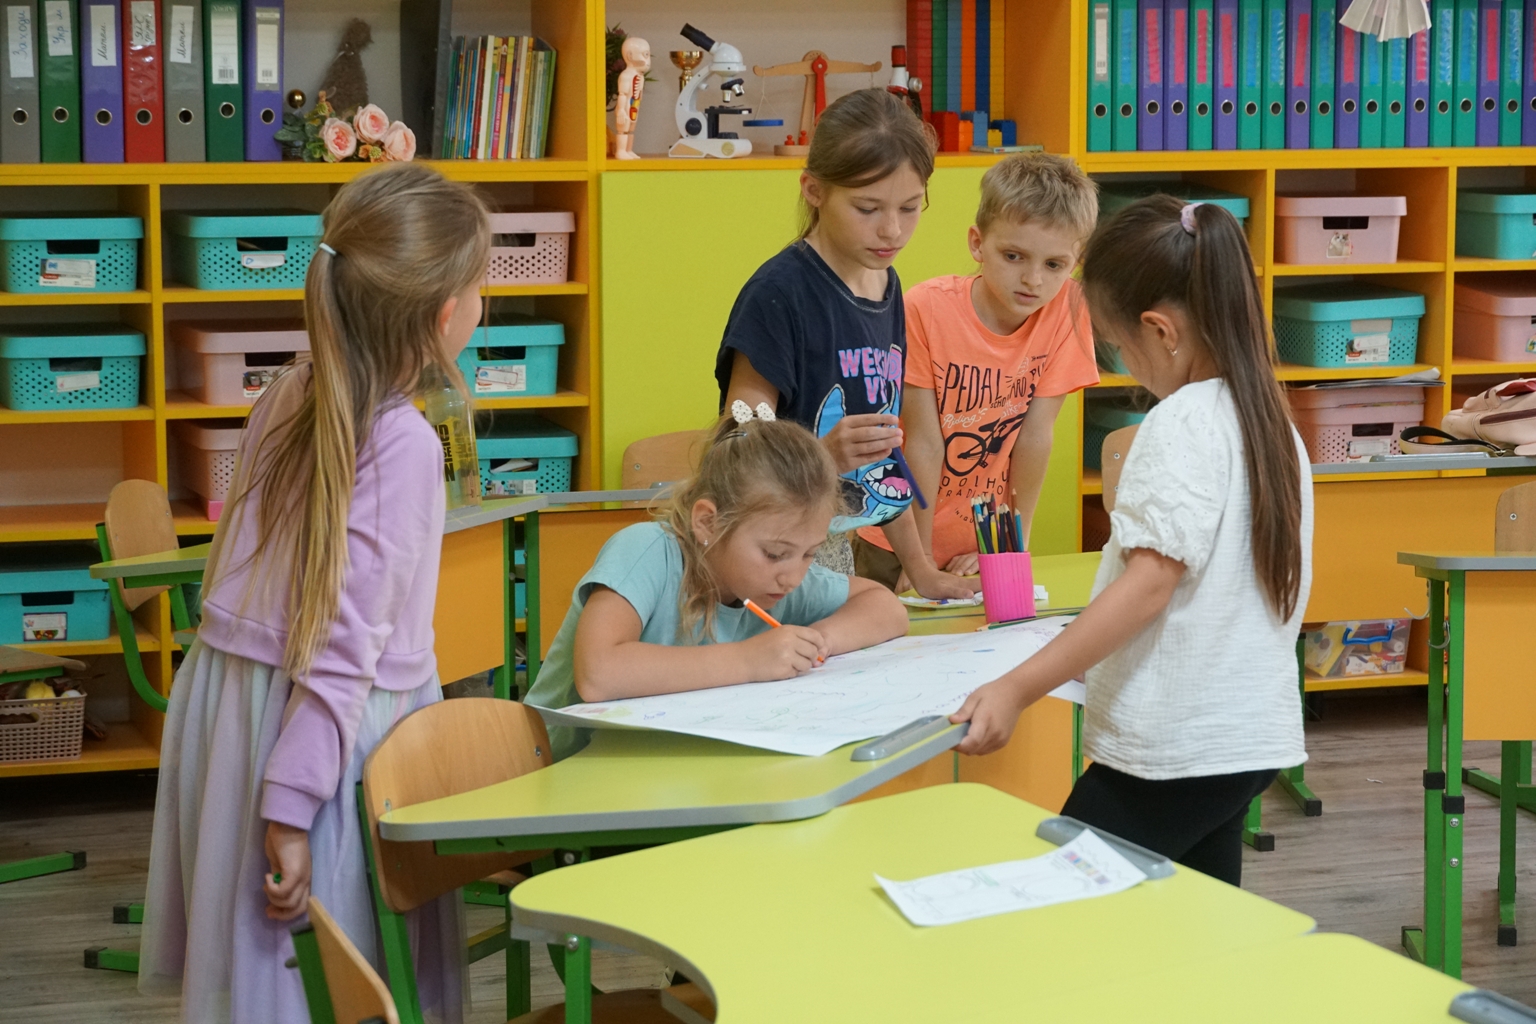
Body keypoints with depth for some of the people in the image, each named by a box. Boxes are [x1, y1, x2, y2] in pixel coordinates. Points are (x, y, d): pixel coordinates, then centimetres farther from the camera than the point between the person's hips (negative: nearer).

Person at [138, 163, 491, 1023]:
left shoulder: (289, 401, 2)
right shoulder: (404, 445, -19)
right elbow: (346, 645, -21)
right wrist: (290, 811, -21)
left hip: (227, 690, 8)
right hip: (329, 733, -8)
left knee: (251, 955, 16)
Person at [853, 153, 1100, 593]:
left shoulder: (1066, 309, -13)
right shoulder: (926, 309, -19)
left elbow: (1036, 436, -12)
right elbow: (923, 443, -17)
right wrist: (920, 561, -14)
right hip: (904, 539, -2)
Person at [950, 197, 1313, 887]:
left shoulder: (1182, 423, -15)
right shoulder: (1270, 419, 11)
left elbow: (1150, 584, -23)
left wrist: (1017, 689, -26)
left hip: (1171, 750, -9)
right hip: (1250, 737, 9)